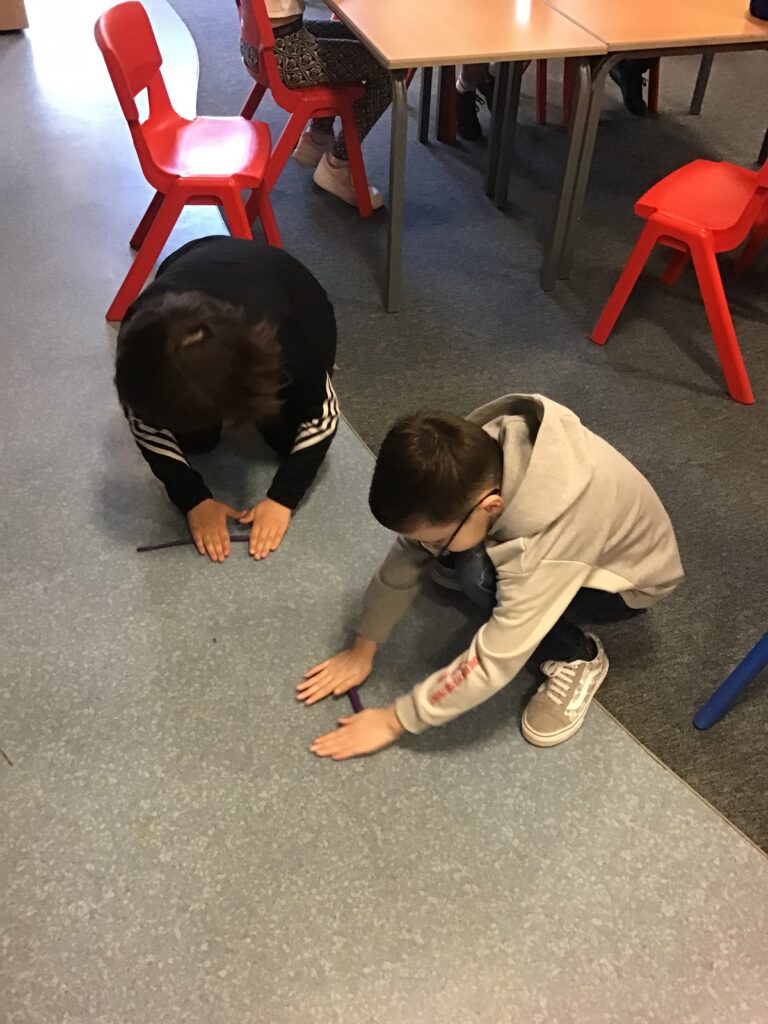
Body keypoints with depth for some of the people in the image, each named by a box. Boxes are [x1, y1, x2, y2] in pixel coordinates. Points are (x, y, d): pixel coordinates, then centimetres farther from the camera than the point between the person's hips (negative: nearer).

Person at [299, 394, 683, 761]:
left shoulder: (548, 532, -42)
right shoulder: (470, 462, -25)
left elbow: (494, 661, -36)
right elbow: (407, 555, -13)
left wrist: (394, 720, -25)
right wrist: (363, 647, -9)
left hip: (630, 576, -6)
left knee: (478, 576, -30)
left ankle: (577, 657, -7)